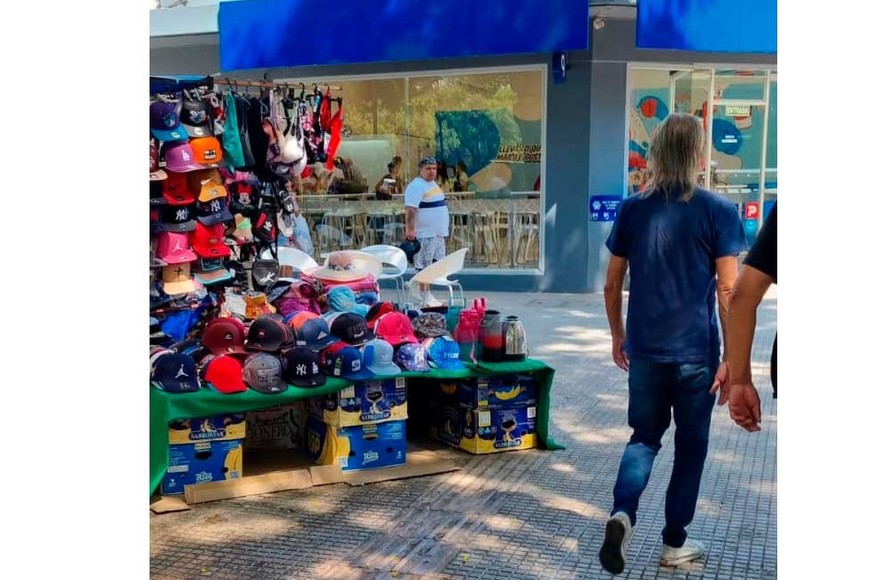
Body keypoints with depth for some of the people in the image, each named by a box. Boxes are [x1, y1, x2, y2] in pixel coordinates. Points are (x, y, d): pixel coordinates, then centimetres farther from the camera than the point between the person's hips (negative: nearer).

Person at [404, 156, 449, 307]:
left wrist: (444, 230, 25)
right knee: (424, 266, -5)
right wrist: (410, 229, -29)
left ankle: (427, 295, 18)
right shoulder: (416, 186, -13)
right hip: (425, 234, -10)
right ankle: (425, 297, -2)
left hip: (438, 233, 10)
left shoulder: (433, 184, 17)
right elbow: (410, 209, -22)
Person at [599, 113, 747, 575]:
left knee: (645, 436, 17)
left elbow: (612, 285, 6)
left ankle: (622, 513, -7)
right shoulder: (718, 211, -7)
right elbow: (728, 290, -10)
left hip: (645, 347, 3)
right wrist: (732, 357, -5)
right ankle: (674, 543, 22)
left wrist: (618, 337, 19)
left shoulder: (632, 209, 2)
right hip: (696, 351, -2)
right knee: (690, 444, 12)